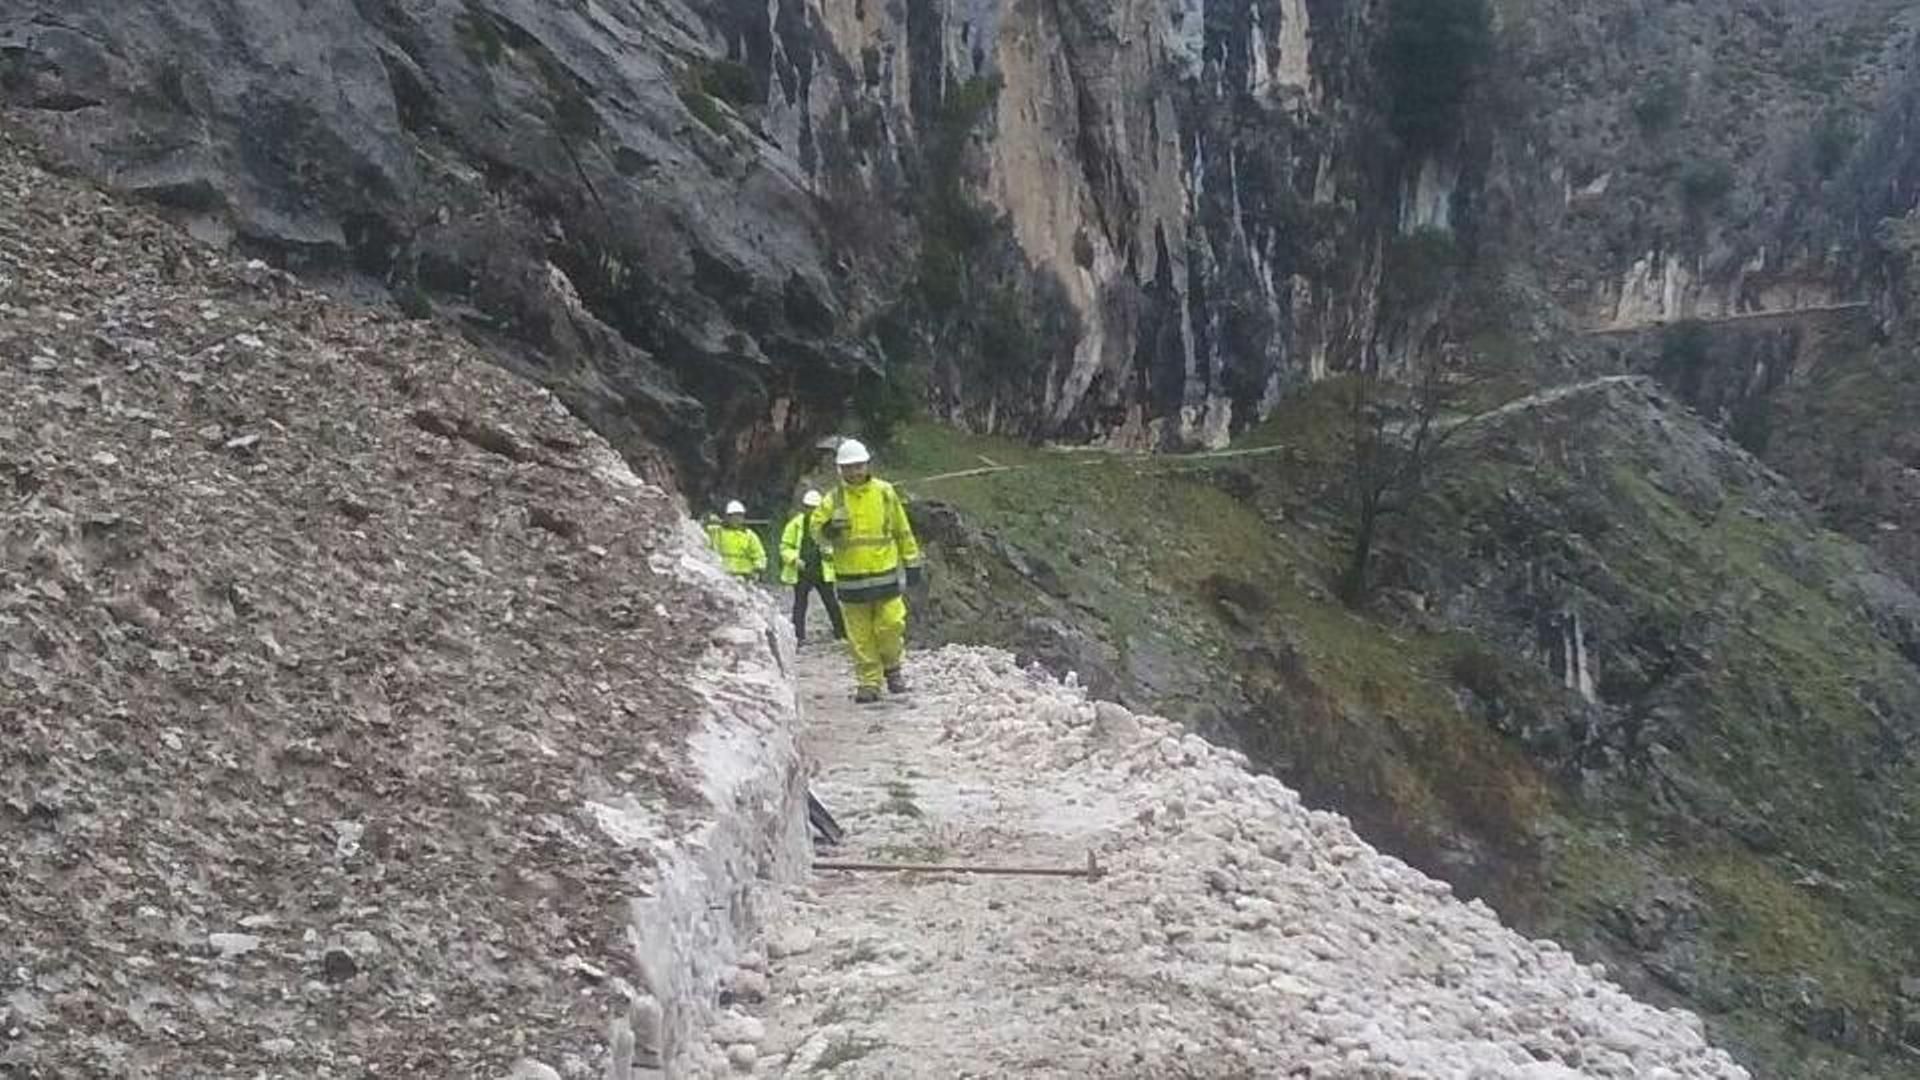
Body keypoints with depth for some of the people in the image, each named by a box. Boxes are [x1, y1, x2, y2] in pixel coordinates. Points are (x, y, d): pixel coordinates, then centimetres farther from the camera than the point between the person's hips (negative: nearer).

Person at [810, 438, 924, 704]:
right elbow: (815, 526, -3)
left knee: (891, 625, -3)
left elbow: (902, 530, 10)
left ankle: (891, 667, 22)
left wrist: (912, 563, 10)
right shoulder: (834, 499, 2)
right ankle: (868, 682, 12)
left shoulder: (884, 492, 4)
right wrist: (827, 530, -26)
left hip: (886, 575, 0)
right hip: (851, 580, 0)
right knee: (860, 636, 2)